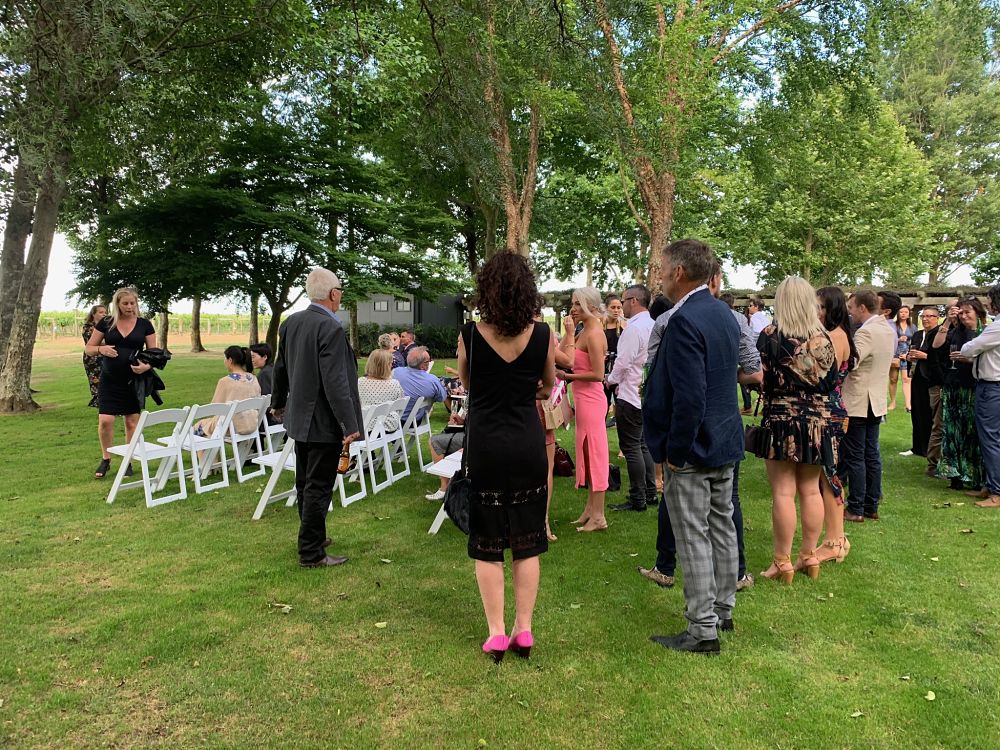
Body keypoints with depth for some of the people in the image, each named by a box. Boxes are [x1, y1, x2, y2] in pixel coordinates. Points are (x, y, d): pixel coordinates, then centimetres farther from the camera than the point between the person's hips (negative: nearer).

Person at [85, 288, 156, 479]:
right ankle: (105, 459, 15)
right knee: (105, 421, -7)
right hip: (109, 381, 0)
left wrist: (146, 366, -18)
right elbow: (88, 348, 7)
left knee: (132, 422, 4)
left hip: (133, 381, 0)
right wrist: (101, 349, -15)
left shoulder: (144, 324, 2)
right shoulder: (106, 323, 2)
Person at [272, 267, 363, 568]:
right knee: (318, 488, 1)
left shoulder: (290, 323, 4)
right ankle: (311, 553, 9)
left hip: (299, 417, 9)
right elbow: (335, 382, -25)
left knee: (305, 483, 19)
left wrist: (278, 402, 31)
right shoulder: (331, 329, -21)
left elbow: (280, 367, 16)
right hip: (323, 421, -9)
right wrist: (349, 425, -22)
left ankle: (313, 536, 36)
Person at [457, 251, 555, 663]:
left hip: (485, 446, -1)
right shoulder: (542, 334, -7)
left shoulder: (470, 334, -10)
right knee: (527, 542, 13)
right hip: (528, 445, 1)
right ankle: (524, 630, 19)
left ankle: (497, 634, 14)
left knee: (487, 543, 10)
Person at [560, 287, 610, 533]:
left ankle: (598, 516, 5)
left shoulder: (594, 334, -16)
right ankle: (591, 509, 26)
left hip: (591, 399, -10)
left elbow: (598, 374, -20)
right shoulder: (584, 332, 12)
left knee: (593, 453, -3)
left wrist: (569, 376, -15)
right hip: (584, 398, 10)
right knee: (588, 453, 15)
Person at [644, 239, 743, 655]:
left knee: (694, 539, 1)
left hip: (692, 448, -9)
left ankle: (703, 630, 12)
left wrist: (674, 452, -18)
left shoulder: (685, 320, -22)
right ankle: (722, 610, 34)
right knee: (722, 527, 19)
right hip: (725, 440, 10)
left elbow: (689, 397, -27)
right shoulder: (724, 313, 8)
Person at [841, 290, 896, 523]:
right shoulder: (889, 330, 10)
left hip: (857, 403, -9)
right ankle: (871, 507, 21)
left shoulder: (866, 332, -20)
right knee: (871, 455, 13)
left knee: (854, 458, -1)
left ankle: (856, 509, 4)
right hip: (876, 402, 9)